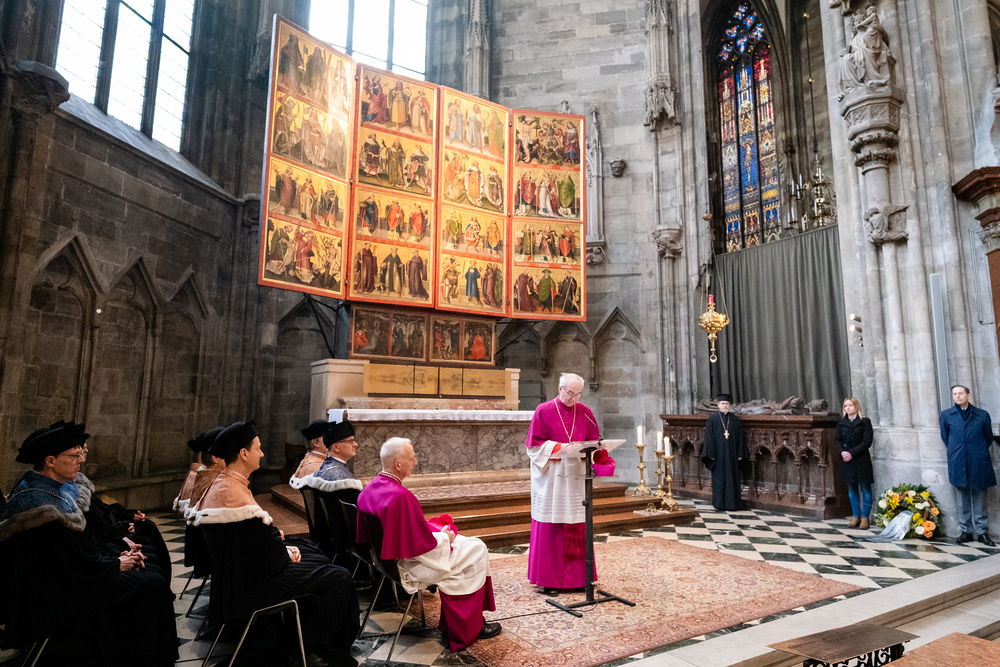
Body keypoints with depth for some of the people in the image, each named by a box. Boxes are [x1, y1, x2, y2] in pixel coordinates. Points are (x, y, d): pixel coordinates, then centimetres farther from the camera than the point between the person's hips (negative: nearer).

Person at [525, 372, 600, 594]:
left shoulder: (584, 412, 7)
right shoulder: (543, 411, -3)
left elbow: (594, 441, 10)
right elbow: (534, 445, -5)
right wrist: (560, 448, -17)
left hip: (576, 477, 4)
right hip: (551, 477, -3)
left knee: (577, 528, 6)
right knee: (550, 528, -1)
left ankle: (577, 577, 17)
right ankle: (548, 580, 10)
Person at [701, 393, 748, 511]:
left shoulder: (735, 419, 6)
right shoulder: (712, 419, 0)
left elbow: (740, 437, 6)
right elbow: (709, 438, -3)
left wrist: (740, 453, -1)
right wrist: (711, 453, -9)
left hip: (732, 455, 2)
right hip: (718, 455, -2)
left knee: (732, 478, 4)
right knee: (719, 478, 2)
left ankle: (731, 503, 12)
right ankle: (719, 503, 10)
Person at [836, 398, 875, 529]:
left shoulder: (865, 422, -3)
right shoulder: (841, 423, 10)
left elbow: (867, 441, -9)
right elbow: (838, 439, 10)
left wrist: (852, 453, -15)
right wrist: (842, 452, -9)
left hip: (862, 460, -4)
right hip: (846, 460, 4)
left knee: (865, 489, 1)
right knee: (851, 489, 10)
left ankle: (865, 517, 8)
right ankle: (856, 516, 19)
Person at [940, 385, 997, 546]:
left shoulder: (982, 415, 4)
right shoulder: (946, 415, 5)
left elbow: (989, 438, 14)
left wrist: (979, 452, 15)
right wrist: (955, 452, 12)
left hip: (979, 462, 0)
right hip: (958, 464, 0)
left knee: (979, 498, 5)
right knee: (963, 499, 5)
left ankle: (982, 531, 15)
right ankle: (966, 531, 13)